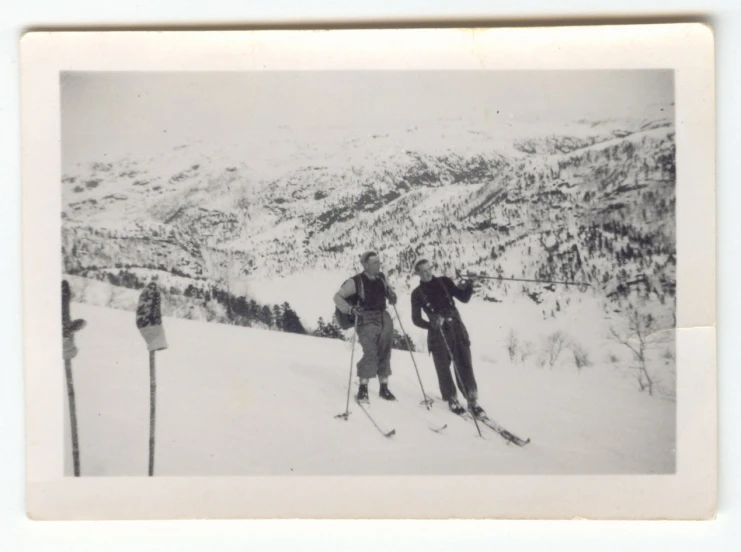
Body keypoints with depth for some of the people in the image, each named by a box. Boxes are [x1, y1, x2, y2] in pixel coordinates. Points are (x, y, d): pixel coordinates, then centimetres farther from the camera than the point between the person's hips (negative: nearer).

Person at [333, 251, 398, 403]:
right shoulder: (356, 282, -10)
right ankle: (363, 388, -2)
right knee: (370, 354, -18)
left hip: (385, 319, 6)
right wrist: (350, 309, -25)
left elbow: (390, 292, 22)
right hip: (367, 322, -6)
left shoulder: (381, 278, 6)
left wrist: (392, 296, -2)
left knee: (384, 354, 11)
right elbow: (338, 296, -9)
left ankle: (384, 387, 25)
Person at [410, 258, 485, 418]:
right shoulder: (417, 293, 5)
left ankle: (473, 401, 0)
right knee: (443, 369, 2)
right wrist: (431, 325, -15)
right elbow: (416, 319, 3)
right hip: (437, 333, -1)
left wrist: (469, 286, -12)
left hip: (457, 328, 1)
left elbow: (464, 298, 8)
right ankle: (452, 400, 18)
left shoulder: (444, 282, 9)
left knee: (464, 366, -5)